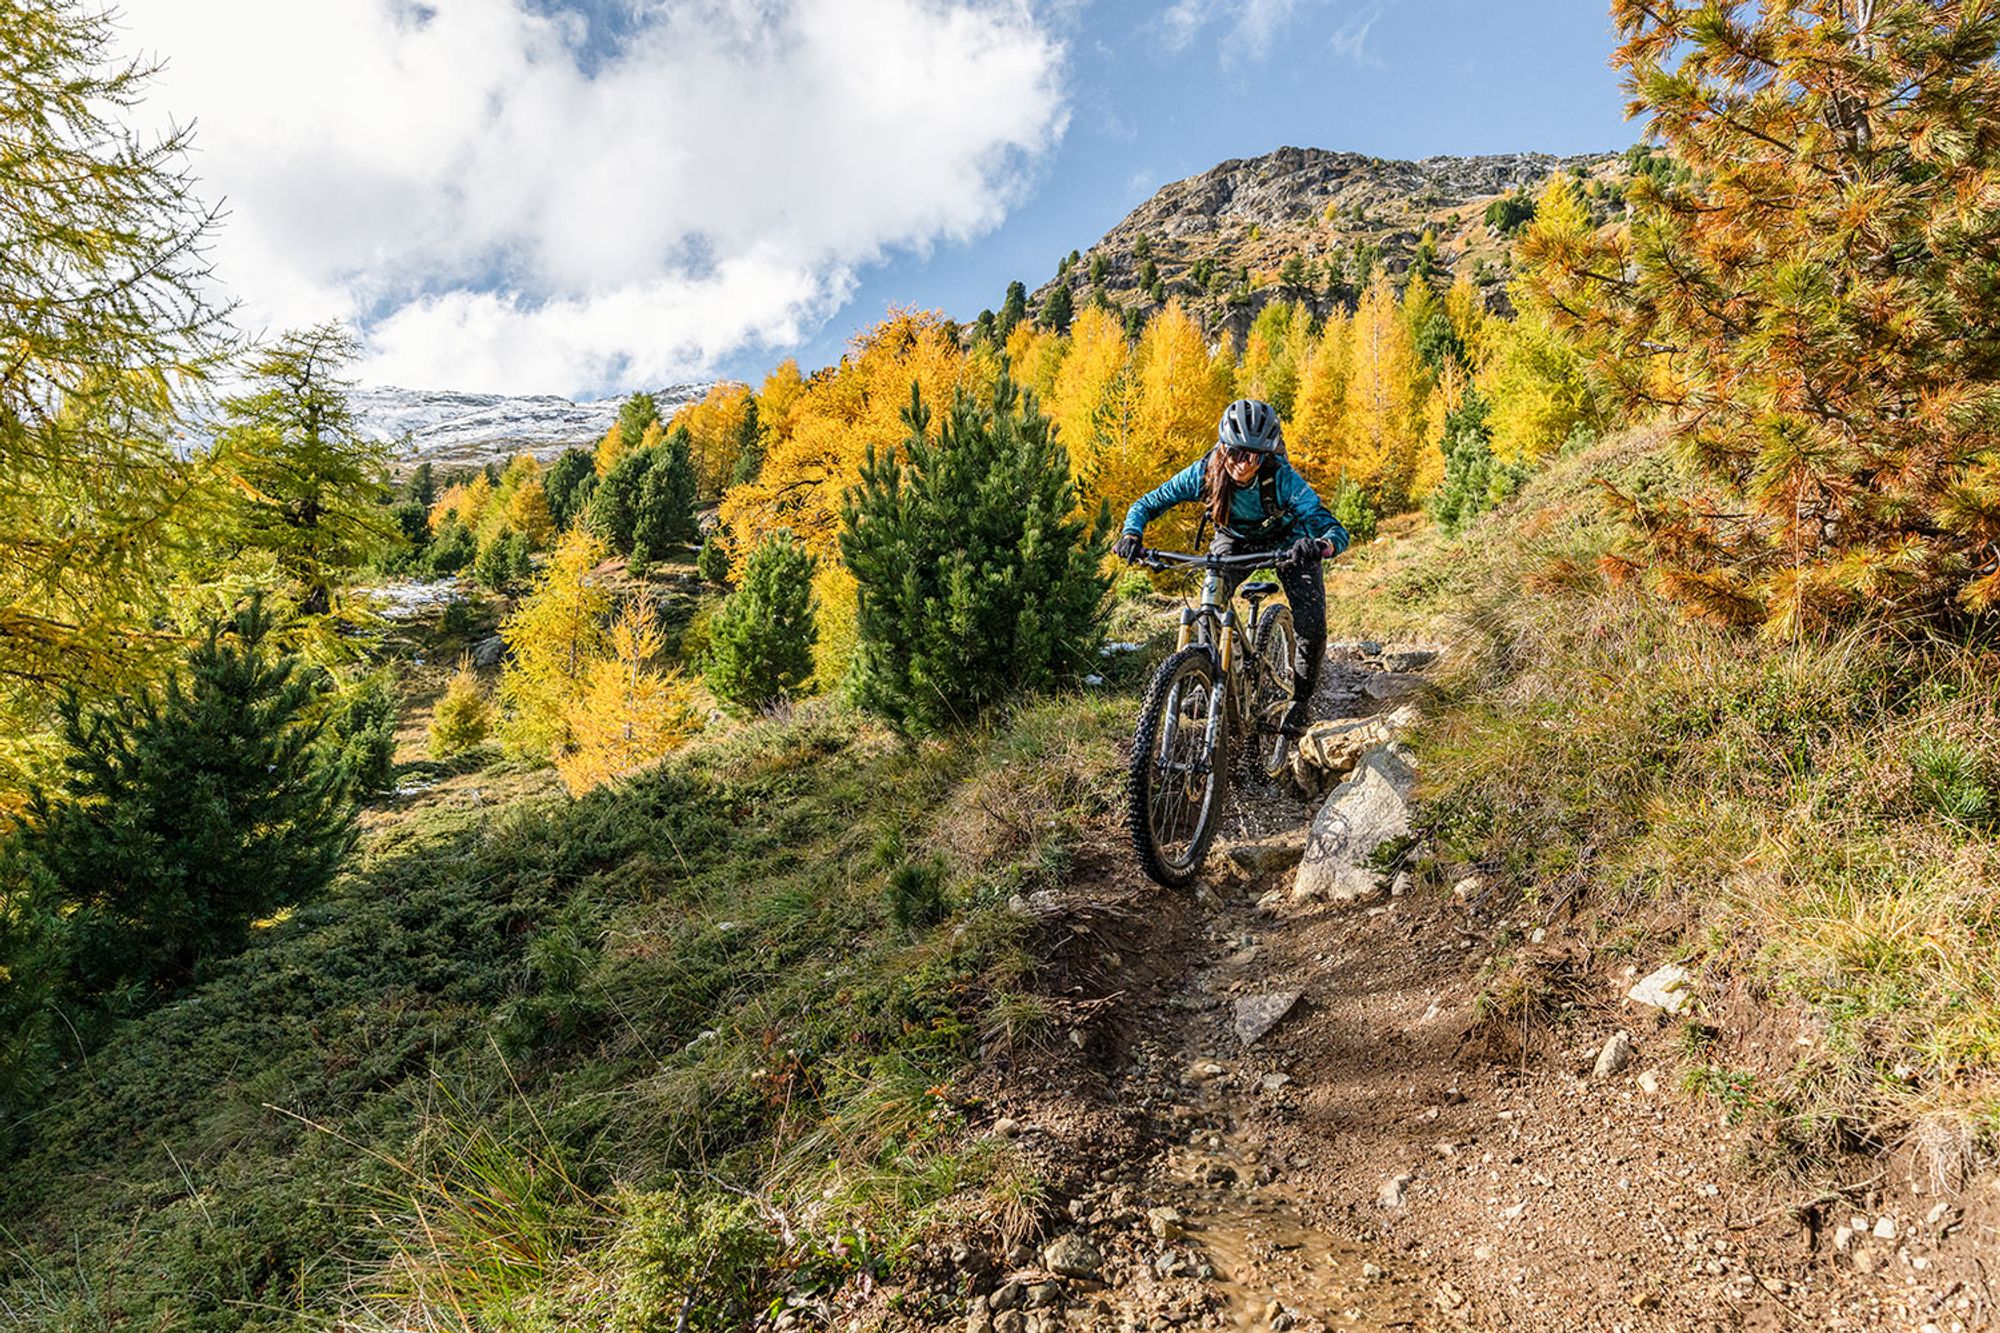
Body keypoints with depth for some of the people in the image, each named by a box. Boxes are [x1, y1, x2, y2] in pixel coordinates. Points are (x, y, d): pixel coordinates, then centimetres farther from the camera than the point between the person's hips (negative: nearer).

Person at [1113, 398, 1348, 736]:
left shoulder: (1283, 479, -36)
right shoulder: (1204, 473, -30)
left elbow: (1336, 531, -41)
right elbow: (1147, 503, -20)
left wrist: (1321, 546, -65)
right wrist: (1132, 534, -41)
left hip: (1288, 542, -2)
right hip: (1234, 542, 2)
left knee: (1312, 627, -17)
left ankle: (1301, 701, 9)